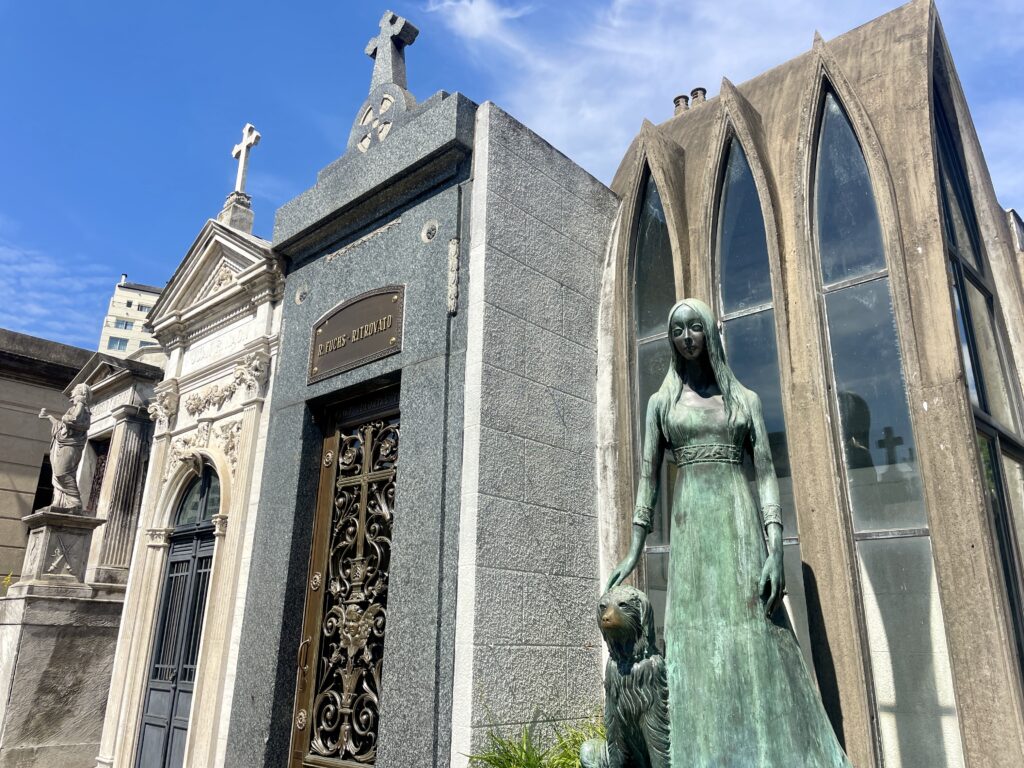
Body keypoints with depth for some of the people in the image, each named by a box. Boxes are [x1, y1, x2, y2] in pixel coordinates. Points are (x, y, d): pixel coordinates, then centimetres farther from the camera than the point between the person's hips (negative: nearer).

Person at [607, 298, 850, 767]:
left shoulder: (745, 398, 10)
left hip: (741, 523, 0)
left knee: (754, 638, -2)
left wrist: (775, 549, -10)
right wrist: (634, 551, 0)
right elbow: (648, 476, 6)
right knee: (698, 646, -2)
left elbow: (766, 474, 3)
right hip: (691, 528, 0)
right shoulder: (661, 401, 10)